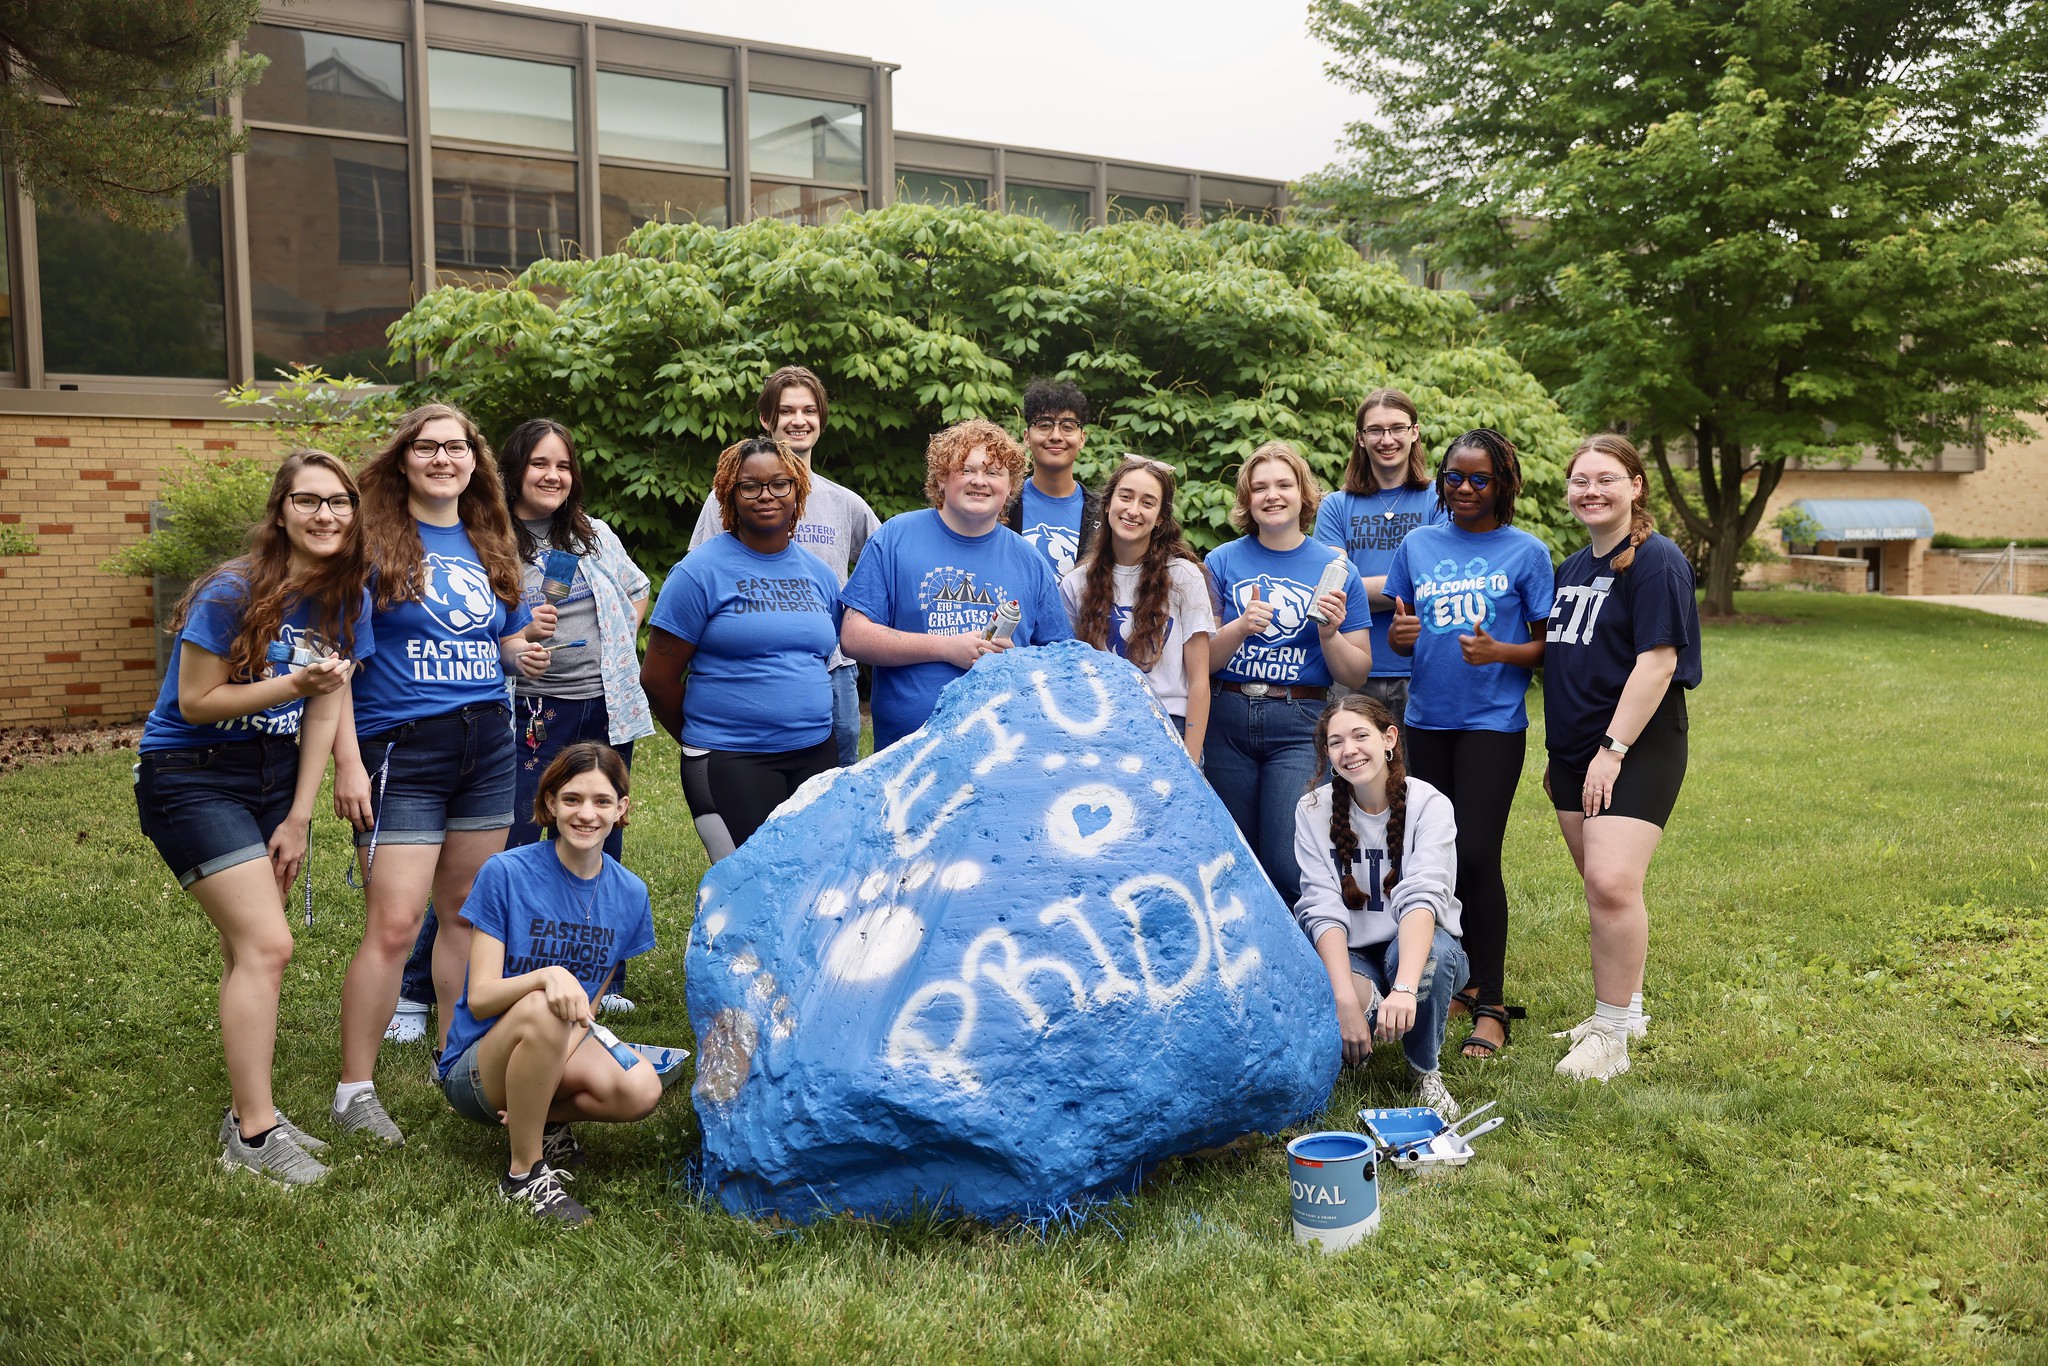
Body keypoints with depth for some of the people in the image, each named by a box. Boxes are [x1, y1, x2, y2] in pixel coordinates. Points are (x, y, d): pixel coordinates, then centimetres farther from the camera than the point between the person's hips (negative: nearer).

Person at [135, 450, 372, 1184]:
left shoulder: (344, 600, 0)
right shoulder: (232, 593, -18)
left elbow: (325, 711, 2)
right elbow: (195, 702, -15)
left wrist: (298, 819, 1)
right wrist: (293, 683, -27)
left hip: (276, 777, 6)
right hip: (193, 778, -6)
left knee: (249, 949, 12)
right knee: (266, 946, -14)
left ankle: (248, 1111, 23)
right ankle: (253, 1132, -5)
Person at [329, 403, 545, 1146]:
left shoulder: (490, 545, 13)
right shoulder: (373, 541, -4)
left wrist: (523, 653, -2)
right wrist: (348, 762, -16)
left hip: (487, 743, 6)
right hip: (401, 747, -6)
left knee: (468, 911, 11)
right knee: (394, 924, -9)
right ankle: (355, 1089, 2)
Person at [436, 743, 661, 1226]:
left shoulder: (629, 894, -1)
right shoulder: (505, 874, -14)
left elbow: (587, 1005, 4)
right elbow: (481, 998, -15)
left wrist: (554, 1064, -15)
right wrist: (547, 975, -36)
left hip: (557, 1054, 4)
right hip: (475, 1070, -4)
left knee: (641, 1089, -27)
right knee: (541, 1011, -37)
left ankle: (543, 1120, 5)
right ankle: (523, 1174, -17)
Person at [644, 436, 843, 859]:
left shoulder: (819, 574, 10)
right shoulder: (702, 571, -6)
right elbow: (658, 678, -4)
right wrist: (703, 741, 6)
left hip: (817, 755, 5)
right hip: (730, 762, -5)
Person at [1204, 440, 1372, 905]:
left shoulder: (1336, 569, 5)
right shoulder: (1222, 562, 6)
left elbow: (1356, 675, 7)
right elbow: (1202, 660, 2)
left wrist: (1330, 635, -12)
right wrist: (1241, 627, -15)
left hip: (1300, 726, -1)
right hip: (1229, 722, 2)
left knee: (1288, 865, -10)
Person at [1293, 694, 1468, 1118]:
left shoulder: (1429, 805, -13)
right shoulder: (1314, 811, -7)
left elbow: (1423, 897, -29)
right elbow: (1322, 909, -17)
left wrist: (1405, 987, -46)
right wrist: (1347, 998, -33)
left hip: (1415, 949, 0)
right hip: (1349, 956, 1)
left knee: (1435, 954, -37)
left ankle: (1426, 1069, -8)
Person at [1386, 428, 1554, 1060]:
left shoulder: (1525, 552, 0)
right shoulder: (1418, 545, 10)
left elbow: (1548, 647, -1)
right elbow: (1397, 635, 14)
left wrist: (1499, 652, -20)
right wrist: (1399, 633, -9)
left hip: (1492, 722, -4)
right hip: (1427, 719, 4)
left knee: (1477, 855, -9)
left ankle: (1490, 1007, -1)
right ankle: (1458, 977, 26)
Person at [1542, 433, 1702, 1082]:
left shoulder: (1656, 561, -9)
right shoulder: (1572, 570, 15)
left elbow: (1656, 662, -16)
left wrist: (1613, 749, -19)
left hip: (1636, 748, -8)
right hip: (1575, 750, 8)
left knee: (1612, 884, -17)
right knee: (1600, 888, 13)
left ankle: (1611, 1031, -5)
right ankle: (1625, 1006, 28)